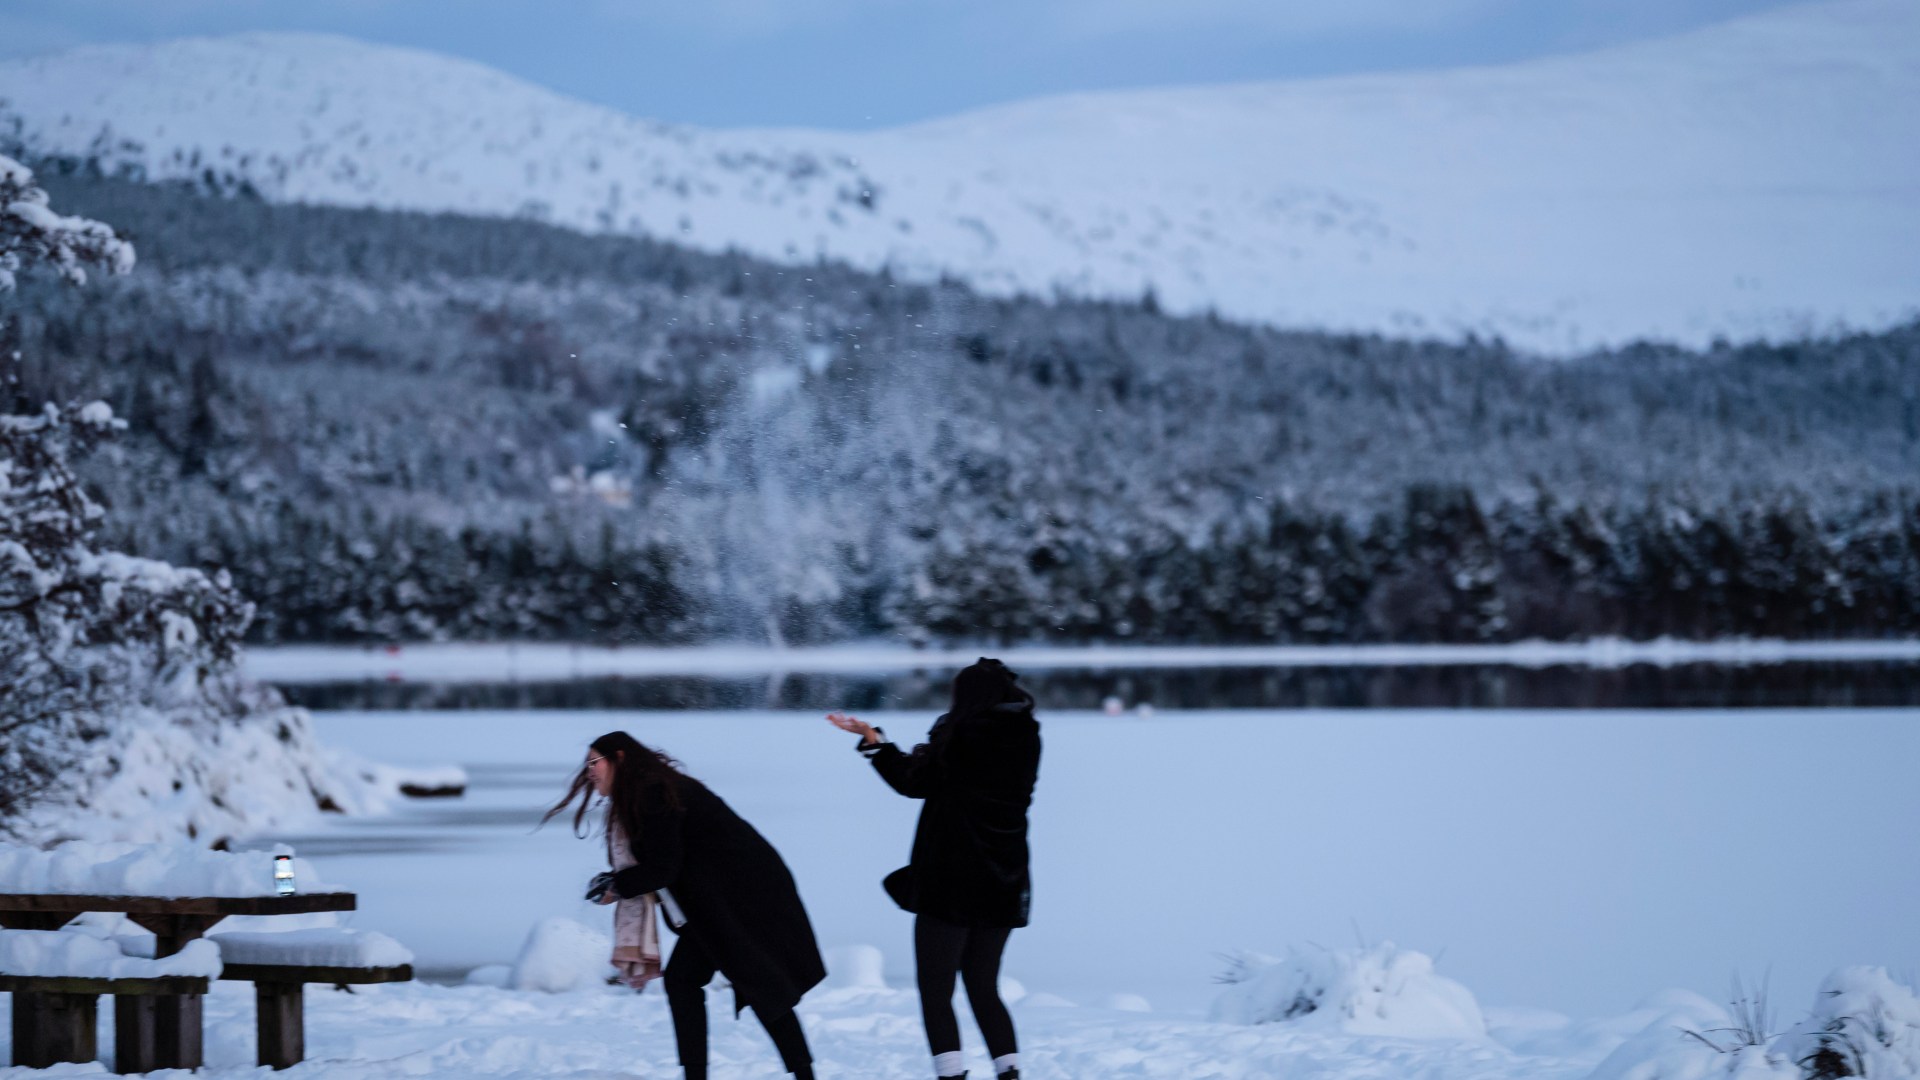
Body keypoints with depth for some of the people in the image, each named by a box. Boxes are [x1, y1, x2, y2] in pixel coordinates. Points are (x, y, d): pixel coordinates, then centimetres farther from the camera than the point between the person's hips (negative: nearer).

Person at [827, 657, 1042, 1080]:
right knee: (984, 988, 16)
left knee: (936, 991, 0)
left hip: (949, 881, -6)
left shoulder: (959, 733, -13)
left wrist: (872, 739, -3)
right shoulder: (1024, 737, 6)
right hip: (1003, 883, 6)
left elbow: (913, 780, -10)